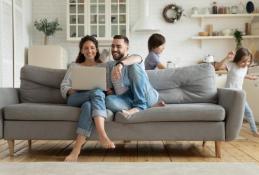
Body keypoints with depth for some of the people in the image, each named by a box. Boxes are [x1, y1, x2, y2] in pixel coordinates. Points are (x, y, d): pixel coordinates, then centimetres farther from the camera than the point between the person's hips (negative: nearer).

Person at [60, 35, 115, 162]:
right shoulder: (74, 66, 24)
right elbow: (63, 86, 14)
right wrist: (72, 91, -10)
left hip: (97, 99, 1)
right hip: (76, 99, 0)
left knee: (88, 105, -39)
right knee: (96, 92, -36)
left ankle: (77, 148, -51)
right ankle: (102, 135, -53)